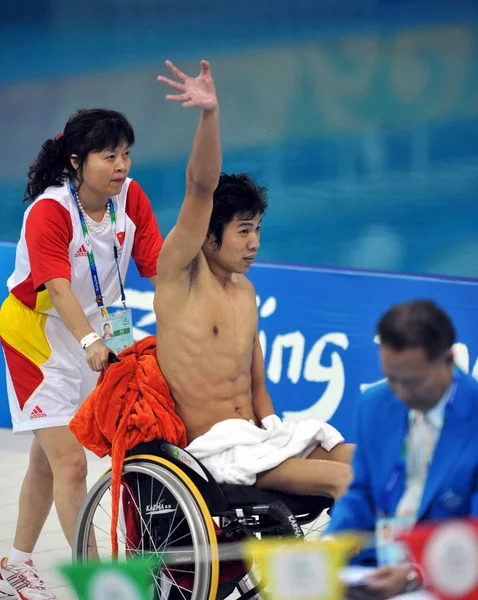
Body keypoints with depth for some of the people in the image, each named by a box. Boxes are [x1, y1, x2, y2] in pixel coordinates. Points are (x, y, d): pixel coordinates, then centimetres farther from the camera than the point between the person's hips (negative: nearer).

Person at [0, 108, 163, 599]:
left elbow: (157, 264, -11)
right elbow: (58, 286, -35)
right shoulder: (49, 210, -25)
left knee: (47, 458, 19)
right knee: (70, 462, -12)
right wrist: (90, 342, -50)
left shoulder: (130, 197, -8)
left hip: (93, 341, 6)